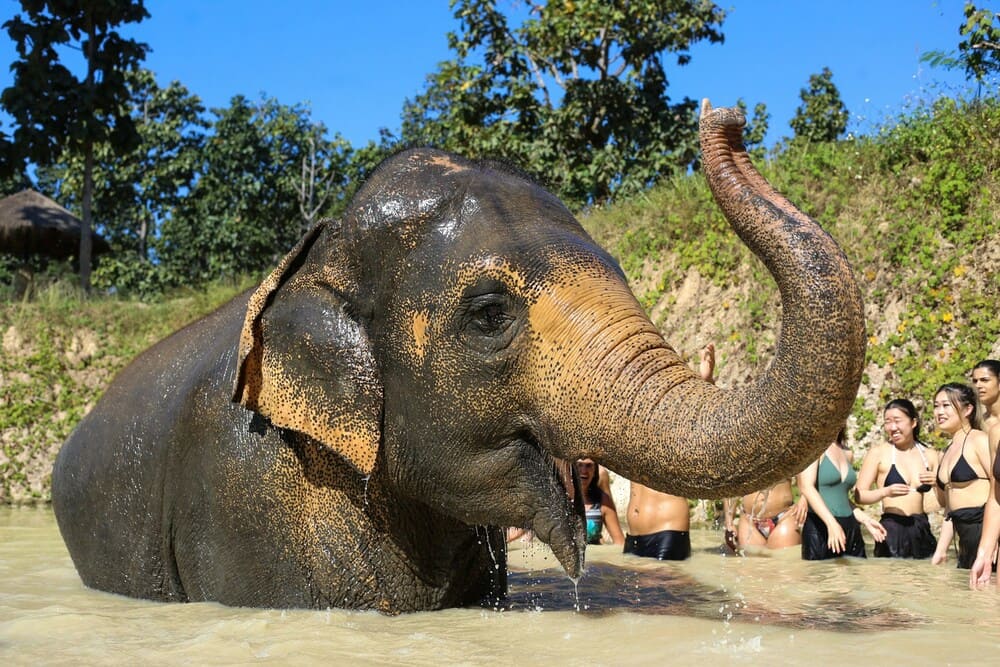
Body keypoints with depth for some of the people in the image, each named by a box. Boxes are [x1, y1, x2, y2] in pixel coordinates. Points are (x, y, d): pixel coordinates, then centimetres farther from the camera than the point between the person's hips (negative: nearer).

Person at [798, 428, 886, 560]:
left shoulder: (847, 453, 17)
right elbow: (806, 487, -17)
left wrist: (865, 520, 13)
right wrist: (831, 523, -26)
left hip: (850, 529, 6)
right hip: (820, 528, -6)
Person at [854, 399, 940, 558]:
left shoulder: (929, 455, 11)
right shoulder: (878, 453, 1)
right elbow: (859, 495, -4)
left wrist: (937, 484, -5)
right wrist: (886, 492, -20)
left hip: (922, 530, 4)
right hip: (892, 530, -3)